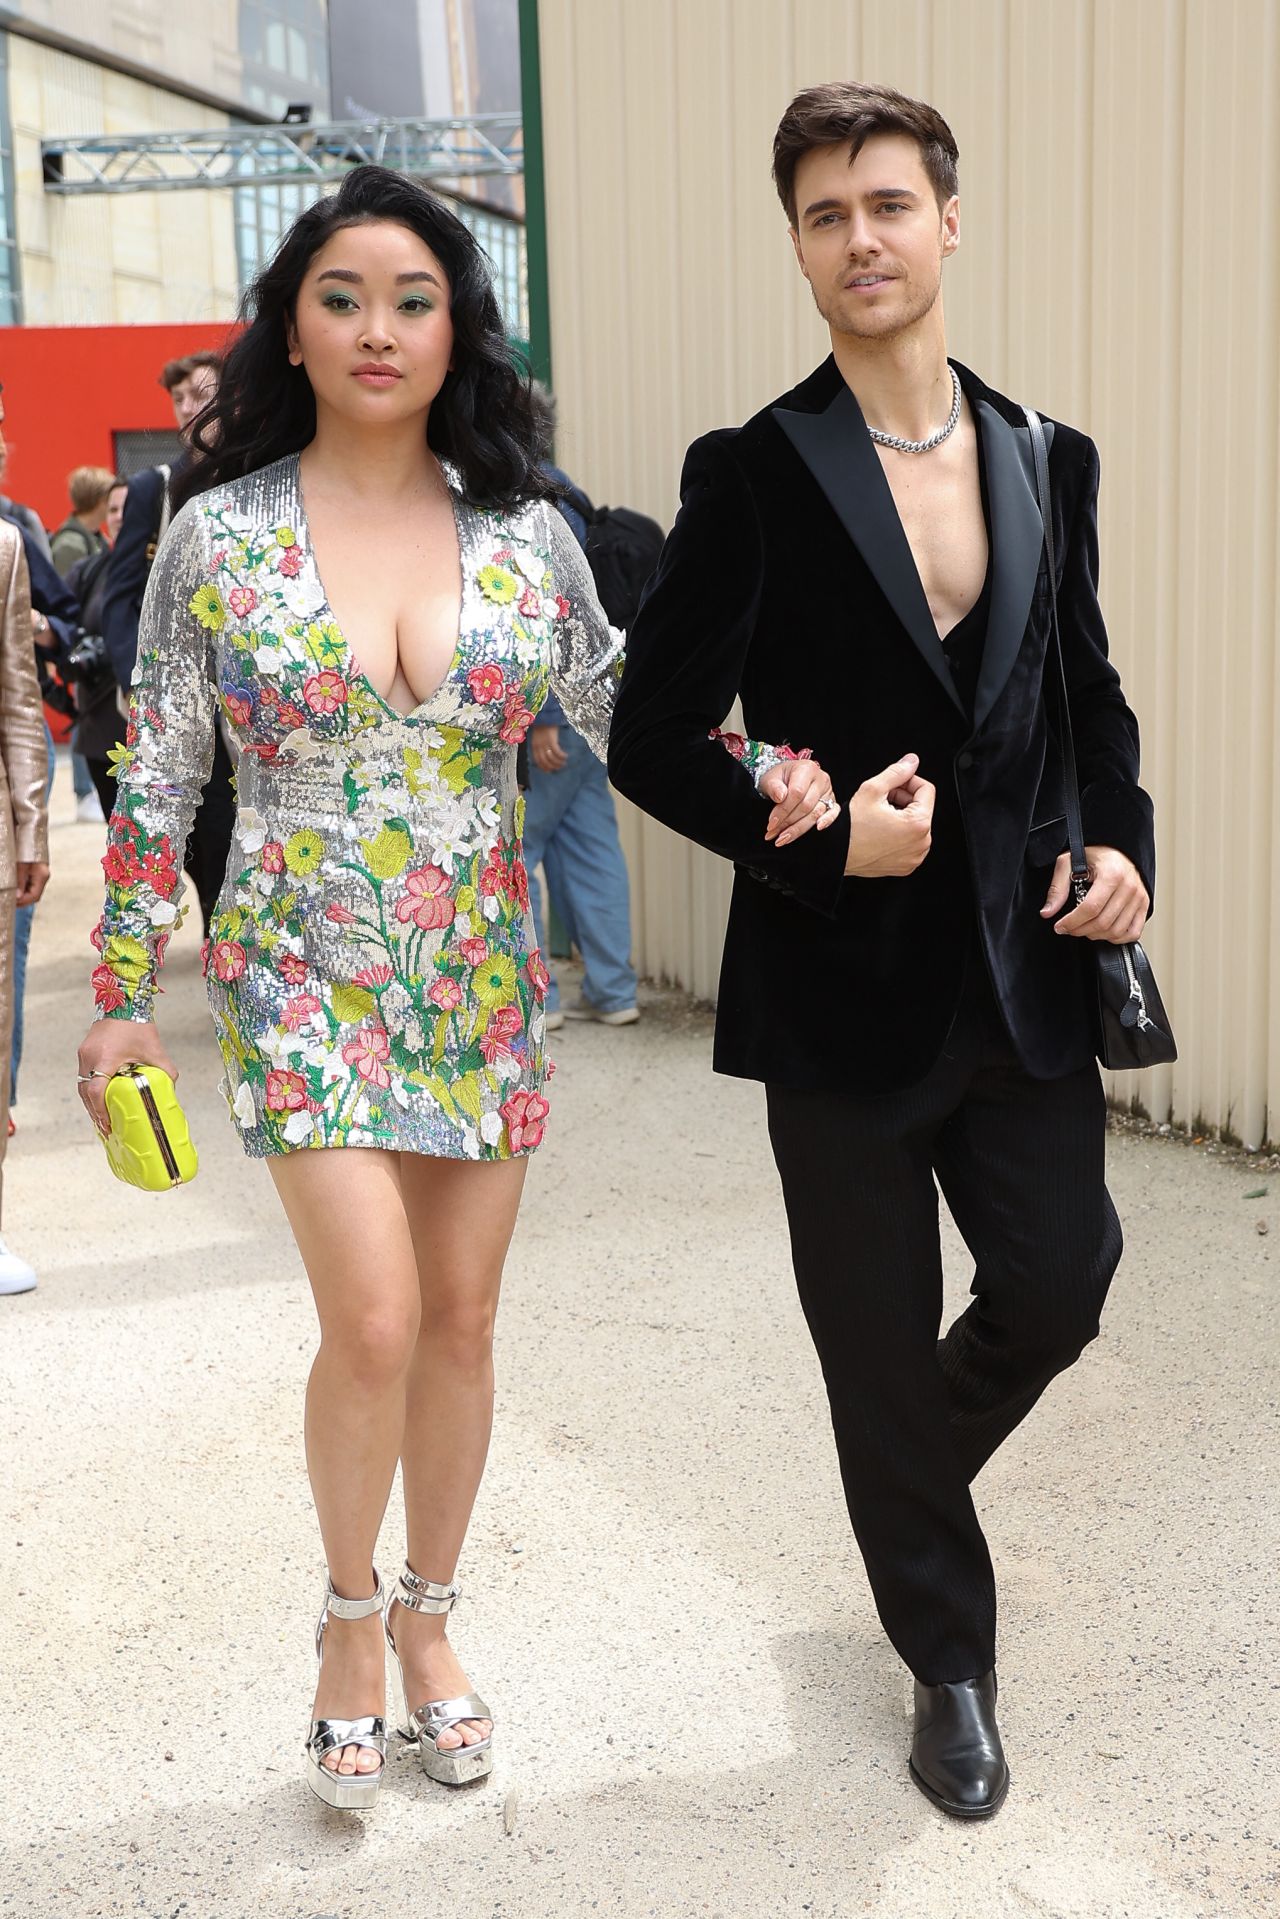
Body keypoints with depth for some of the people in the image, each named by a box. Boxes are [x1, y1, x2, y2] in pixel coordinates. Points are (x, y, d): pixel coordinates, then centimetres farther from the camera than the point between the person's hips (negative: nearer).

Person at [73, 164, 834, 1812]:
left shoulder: (524, 533, 1)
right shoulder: (219, 534, -5)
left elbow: (620, 708, 8)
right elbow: (153, 781, -1)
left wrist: (761, 768, -12)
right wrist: (121, 997, 0)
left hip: (484, 979, 3)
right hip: (303, 976, -2)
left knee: (462, 1319, 9)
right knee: (374, 1320, -12)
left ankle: (428, 1621, 31)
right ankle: (349, 1612, 17)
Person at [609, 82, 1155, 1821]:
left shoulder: (1047, 462, 7)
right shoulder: (754, 475, -7)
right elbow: (655, 739, -8)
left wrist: (1121, 836, 1)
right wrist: (822, 842, -20)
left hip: (1023, 970, 4)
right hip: (848, 987, -3)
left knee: (1061, 1284, 7)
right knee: (881, 1348, 9)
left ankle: (908, 1483, 42)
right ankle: (949, 1662, 32)